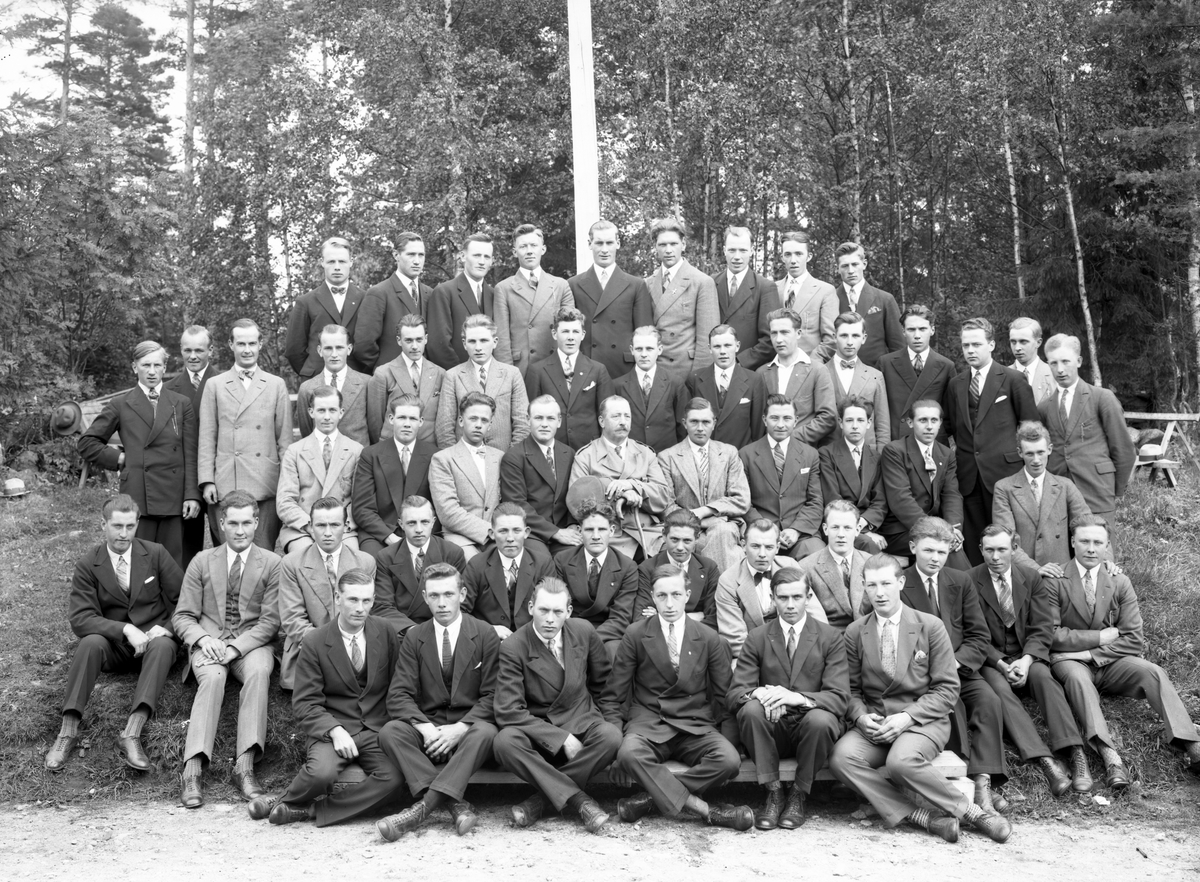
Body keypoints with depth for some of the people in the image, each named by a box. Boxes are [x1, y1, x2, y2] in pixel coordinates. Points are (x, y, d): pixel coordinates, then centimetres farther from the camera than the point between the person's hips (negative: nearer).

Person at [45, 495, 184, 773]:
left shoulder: (155, 554, -1)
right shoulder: (87, 565, -2)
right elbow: (79, 618, -11)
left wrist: (166, 628, -16)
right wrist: (126, 629, -24)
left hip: (153, 638, 0)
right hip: (113, 646, 0)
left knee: (163, 646, -34)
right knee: (90, 642, -32)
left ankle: (132, 732, -43)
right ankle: (68, 731, -31)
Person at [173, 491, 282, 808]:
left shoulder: (271, 563, 5)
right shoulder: (202, 562, 11)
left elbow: (270, 621, -1)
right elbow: (182, 616, 8)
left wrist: (235, 647, -16)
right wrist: (203, 639, -14)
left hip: (252, 643, -1)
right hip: (208, 642, 1)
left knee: (259, 672, -34)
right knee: (213, 676, -33)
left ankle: (245, 766, -38)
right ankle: (192, 770, -39)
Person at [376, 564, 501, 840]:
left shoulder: (485, 635, 2)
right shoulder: (414, 638, 6)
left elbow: (492, 695, -3)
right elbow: (398, 695, -2)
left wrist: (460, 728, -19)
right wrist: (425, 728, -21)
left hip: (469, 728, -2)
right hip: (427, 727, 2)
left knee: (485, 733, -36)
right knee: (389, 732, -27)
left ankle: (423, 806, -38)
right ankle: (455, 804, -33)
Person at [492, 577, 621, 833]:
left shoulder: (583, 631, -3)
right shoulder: (513, 648, -14)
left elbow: (603, 677, 18)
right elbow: (508, 711, -19)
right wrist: (561, 738, -23)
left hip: (580, 724, 3)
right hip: (535, 730, -2)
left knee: (611, 736, -30)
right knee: (504, 742, -34)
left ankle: (542, 796, -19)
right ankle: (577, 799, -24)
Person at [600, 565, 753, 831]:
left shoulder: (708, 638, 5)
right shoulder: (635, 635, 2)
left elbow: (724, 693, 12)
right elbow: (612, 696, 4)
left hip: (695, 727, 2)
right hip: (648, 723, -1)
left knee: (729, 759, -29)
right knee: (628, 754, -36)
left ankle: (651, 797, -19)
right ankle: (703, 808, -27)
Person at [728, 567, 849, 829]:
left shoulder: (831, 637, 2)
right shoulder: (757, 638, 6)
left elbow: (839, 697, -9)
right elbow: (734, 694, -2)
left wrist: (798, 697, -29)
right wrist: (758, 693, -27)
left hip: (810, 724, -1)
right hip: (772, 726, 1)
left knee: (820, 719, -35)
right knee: (750, 709, -31)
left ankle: (798, 796, -11)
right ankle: (774, 793, -15)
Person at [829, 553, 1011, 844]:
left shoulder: (930, 626, 1)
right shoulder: (854, 632, 7)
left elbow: (947, 689, -2)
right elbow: (851, 689, 10)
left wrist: (907, 717, -16)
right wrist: (861, 717, -13)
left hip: (923, 721, -3)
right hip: (874, 722, 3)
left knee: (901, 760, -35)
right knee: (841, 758, -29)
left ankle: (972, 811, -15)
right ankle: (923, 817, -25)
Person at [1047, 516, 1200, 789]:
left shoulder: (1120, 583, 7)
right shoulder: (1054, 582, -2)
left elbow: (1134, 641, 1)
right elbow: (1052, 636, -10)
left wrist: (1091, 654, -12)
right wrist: (1101, 637, -11)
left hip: (1110, 663, 3)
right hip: (1070, 661, -3)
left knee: (1153, 672, -23)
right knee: (1077, 677, -36)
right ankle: (1109, 755, -50)